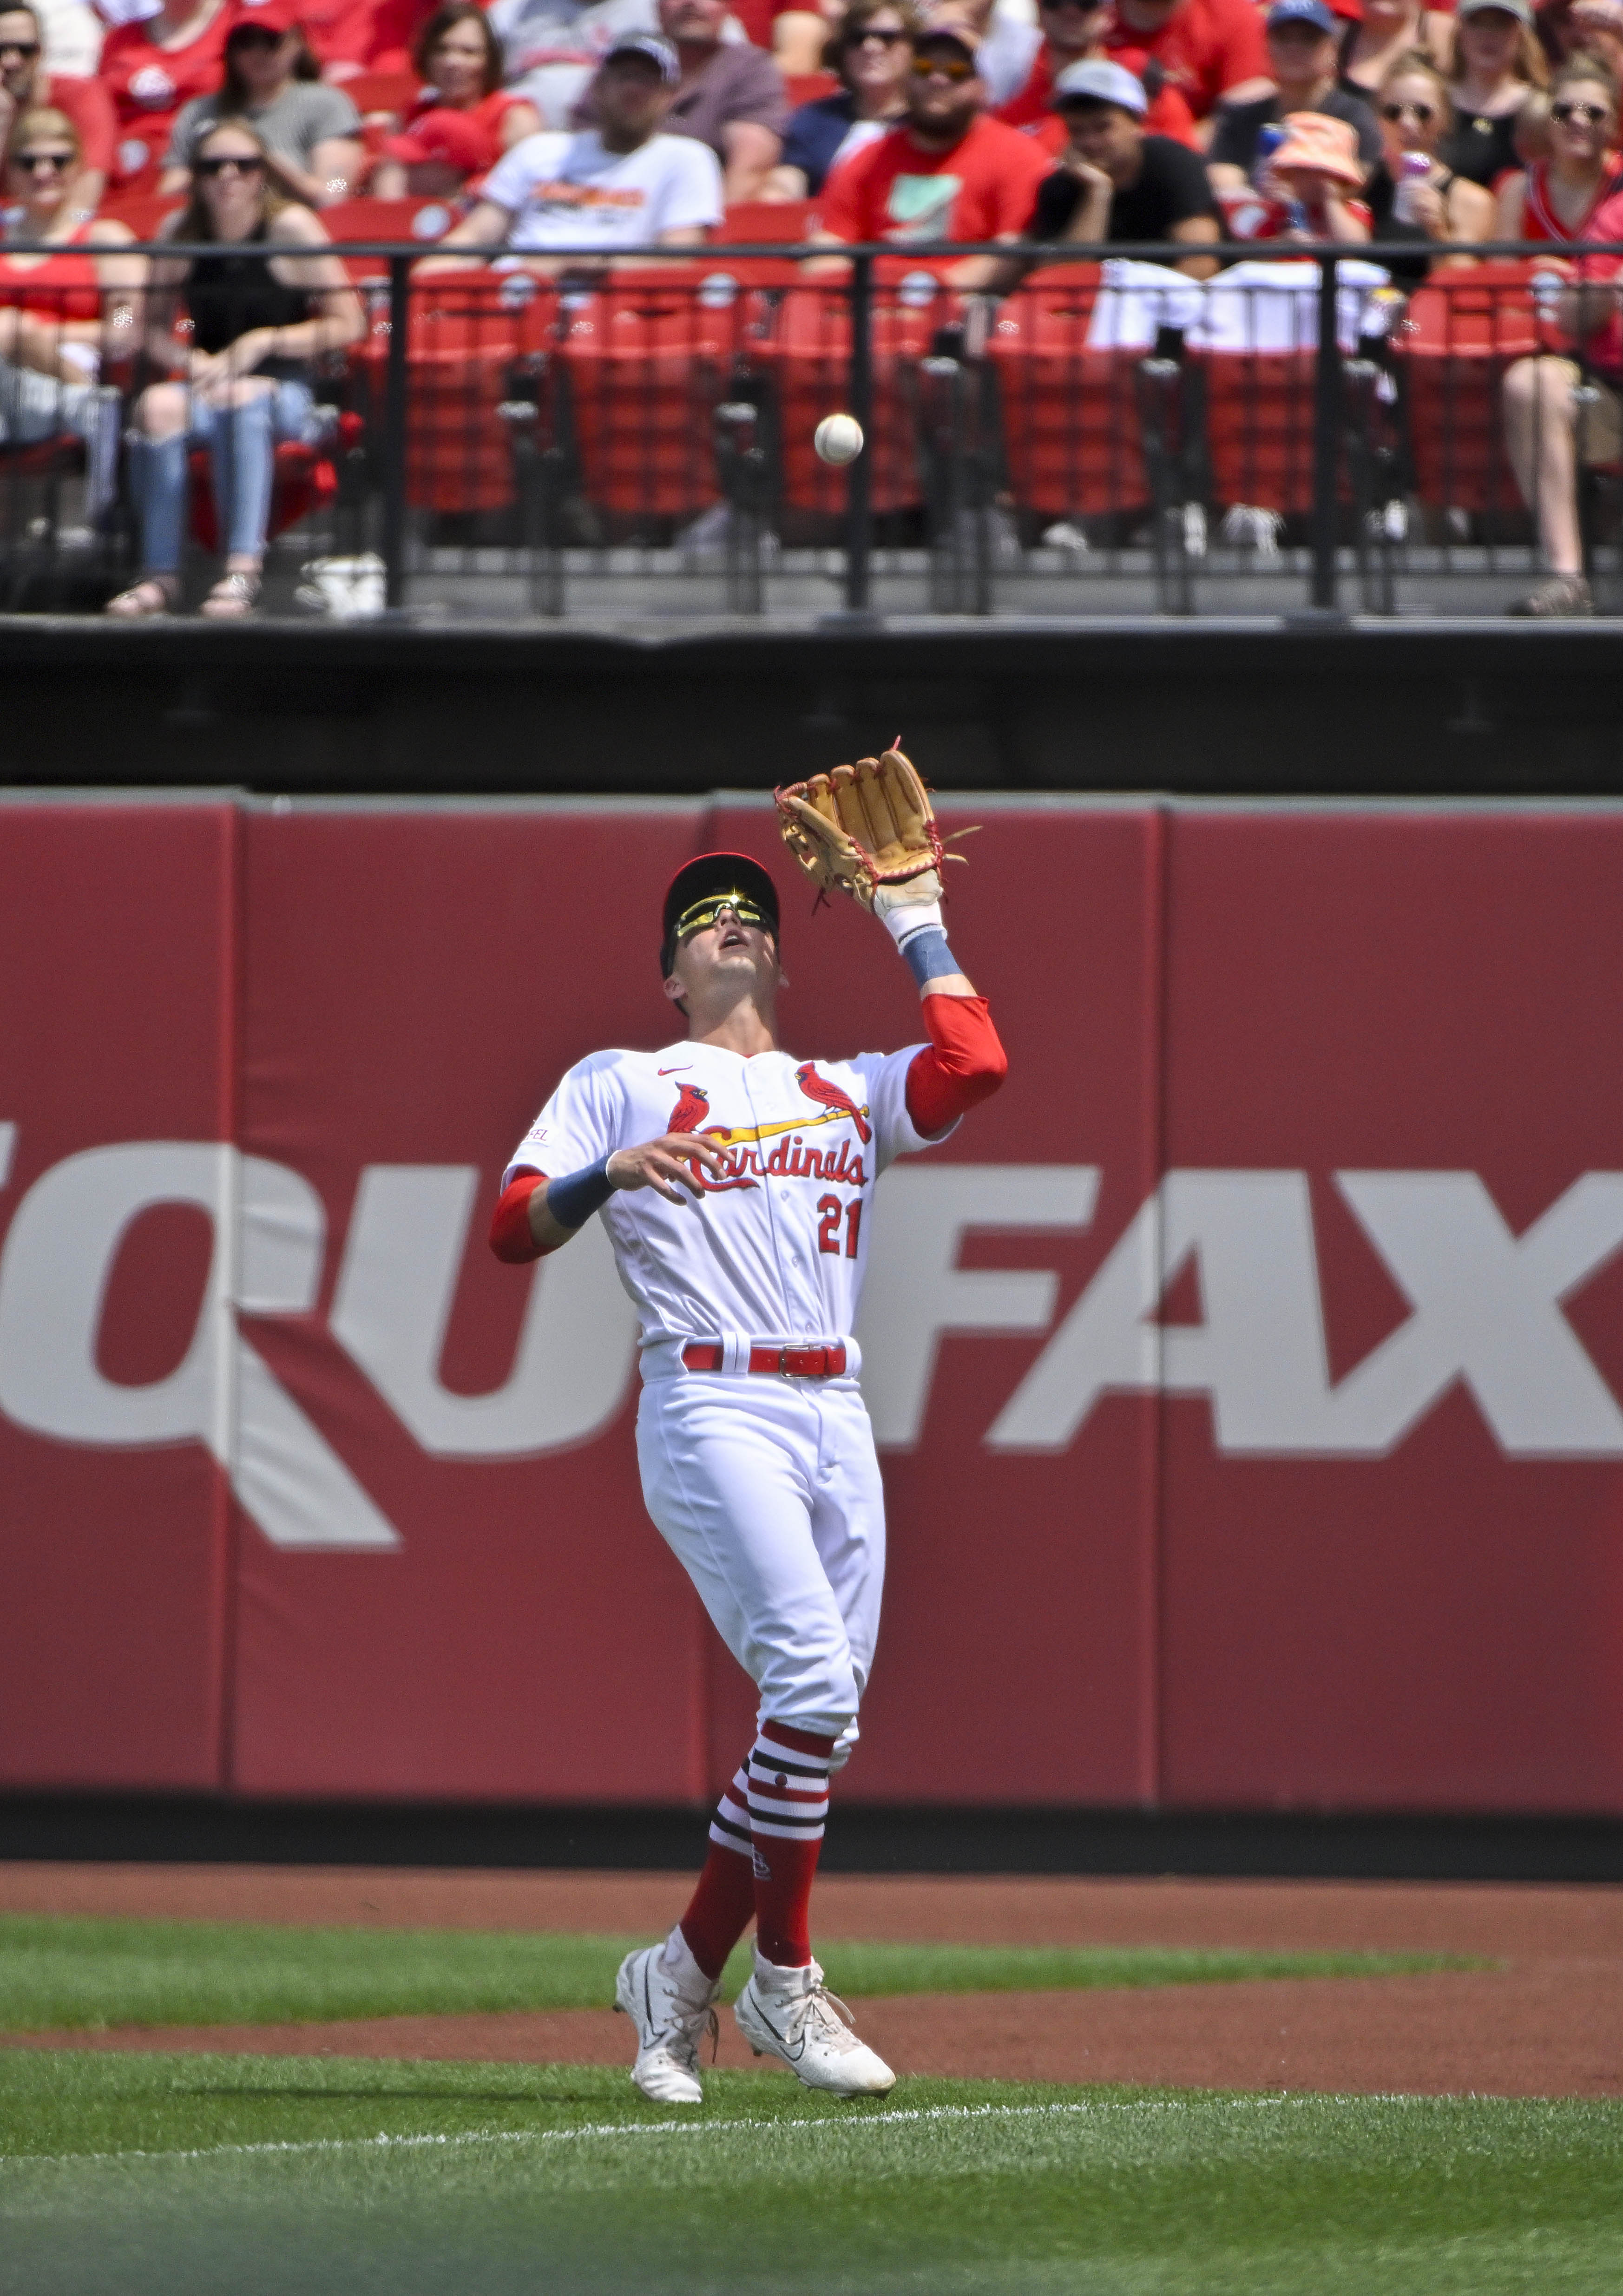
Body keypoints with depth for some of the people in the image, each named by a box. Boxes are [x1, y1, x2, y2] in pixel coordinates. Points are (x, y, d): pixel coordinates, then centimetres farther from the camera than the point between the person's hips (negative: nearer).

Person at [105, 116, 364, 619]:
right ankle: (160, 575, -32)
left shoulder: (290, 228, -5)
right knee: (157, 407, -31)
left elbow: (349, 325, -5)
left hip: (285, 394, -3)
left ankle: (244, 570, -47)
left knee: (245, 401, -38)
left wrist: (264, 342, -13)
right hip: (207, 386, 3)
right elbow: (155, 328, 12)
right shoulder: (179, 232, 5)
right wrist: (189, 361, -10)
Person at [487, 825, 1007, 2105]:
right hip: (712, 1410, -5)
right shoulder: (619, 1085, 13)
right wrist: (607, 1175, -16)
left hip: (835, 1418, 5)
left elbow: (975, 1063, 5)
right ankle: (784, 1978, -12)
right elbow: (513, 1230, 3)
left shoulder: (848, 1091, 24)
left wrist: (916, 919, 15)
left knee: (819, 1719, 0)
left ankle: (684, 1976, 12)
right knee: (813, 1678, -20)